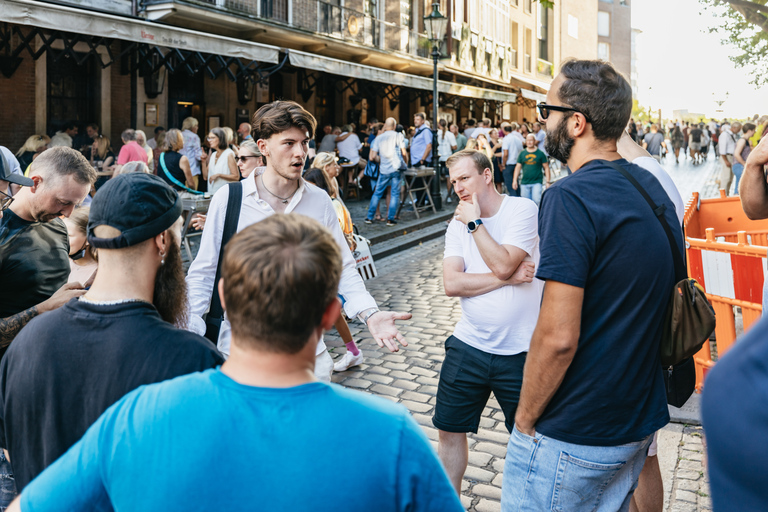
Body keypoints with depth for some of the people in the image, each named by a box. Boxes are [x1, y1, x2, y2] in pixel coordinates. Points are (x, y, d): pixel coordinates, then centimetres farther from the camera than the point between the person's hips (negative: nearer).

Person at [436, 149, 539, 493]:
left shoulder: (523, 210, -9)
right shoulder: (459, 224, 4)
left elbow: (502, 264, -23)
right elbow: (452, 284, -10)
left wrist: (475, 222, -15)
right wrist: (510, 277, -16)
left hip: (520, 352, -4)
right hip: (468, 347, 4)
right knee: (449, 431, 13)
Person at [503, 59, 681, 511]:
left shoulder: (571, 197, -22)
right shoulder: (653, 187, 5)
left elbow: (558, 337, -26)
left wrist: (525, 418, -11)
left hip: (571, 439, -8)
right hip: (640, 422, 8)